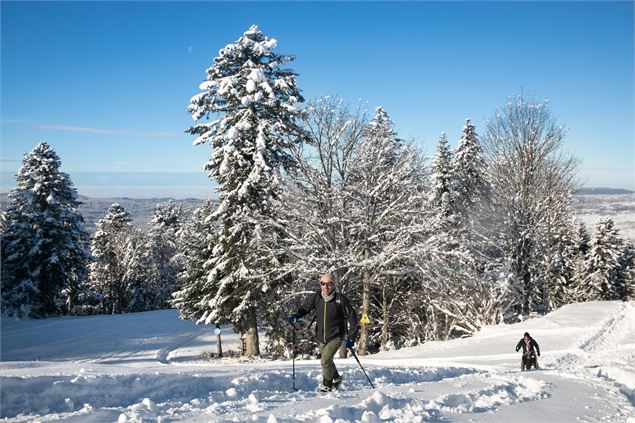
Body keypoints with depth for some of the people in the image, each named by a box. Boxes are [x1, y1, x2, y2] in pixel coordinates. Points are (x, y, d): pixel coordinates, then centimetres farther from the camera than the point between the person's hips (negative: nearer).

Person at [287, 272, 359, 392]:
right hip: (321, 338, 5)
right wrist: (295, 316, -10)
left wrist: (351, 337, -8)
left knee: (325, 360, -17)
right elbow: (305, 308, 9)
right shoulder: (316, 298, -8)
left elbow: (352, 317, -7)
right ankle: (336, 378, 47)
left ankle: (327, 385, 7)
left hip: (336, 337, -5)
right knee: (327, 361, 18)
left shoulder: (341, 299, -17)